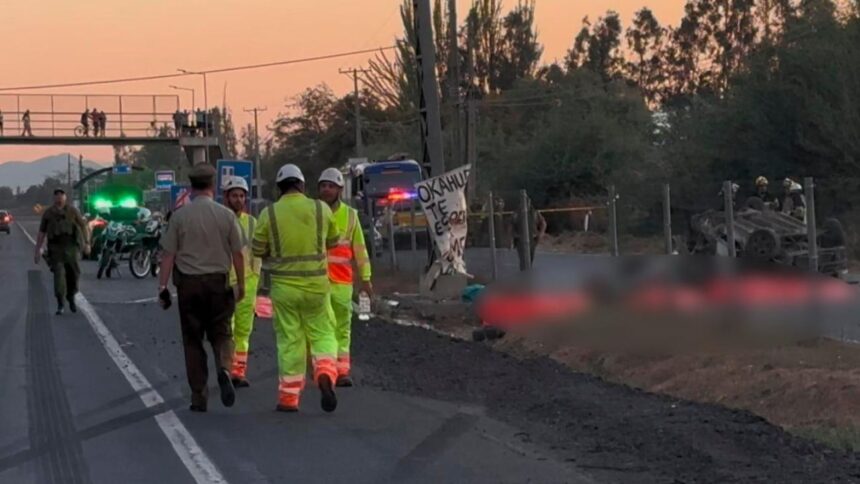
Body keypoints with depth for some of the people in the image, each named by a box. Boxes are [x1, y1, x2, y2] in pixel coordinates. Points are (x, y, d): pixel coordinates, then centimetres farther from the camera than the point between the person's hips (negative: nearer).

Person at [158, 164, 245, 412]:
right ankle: (224, 368, -19)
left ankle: (198, 396, 8)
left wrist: (162, 286, 1)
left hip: (188, 282, 0)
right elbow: (237, 253, 0)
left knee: (193, 340, 8)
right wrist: (241, 284, 11)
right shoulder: (226, 215, -2)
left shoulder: (179, 216, -3)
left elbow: (168, 254, -4)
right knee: (221, 333, 12)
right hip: (218, 282, 0)